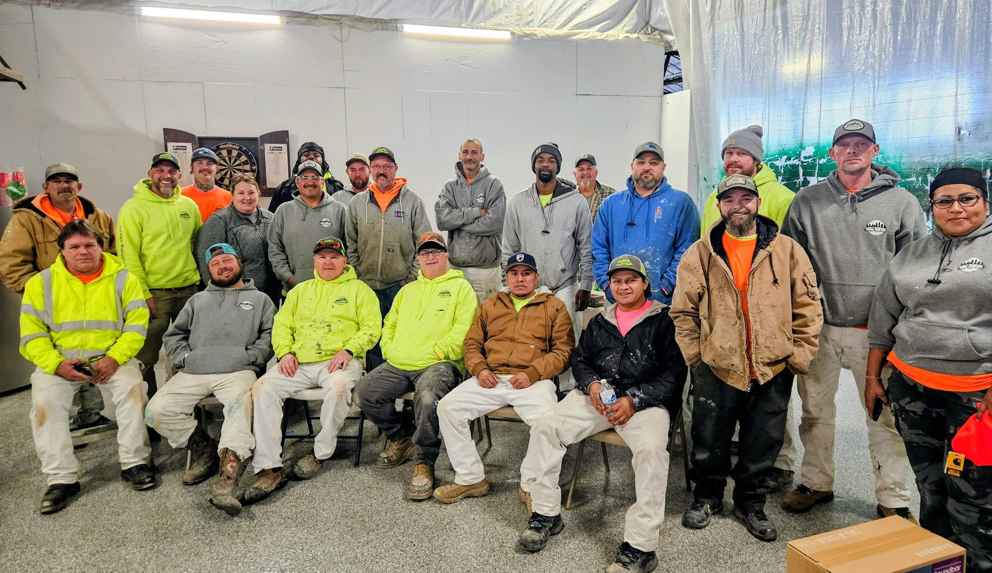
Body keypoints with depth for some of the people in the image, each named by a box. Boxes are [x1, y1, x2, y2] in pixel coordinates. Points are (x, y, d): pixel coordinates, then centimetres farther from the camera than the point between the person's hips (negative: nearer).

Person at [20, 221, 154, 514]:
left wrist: (114, 358, -18)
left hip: (112, 359, -1)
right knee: (44, 399, -23)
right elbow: (32, 334, 1)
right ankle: (61, 478, -10)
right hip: (59, 363, 1)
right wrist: (57, 364, -15)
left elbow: (137, 325, -4)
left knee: (132, 387, -26)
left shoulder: (123, 279, 1)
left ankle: (134, 462, -10)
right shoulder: (41, 282, 4)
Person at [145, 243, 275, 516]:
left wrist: (249, 356, -7)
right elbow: (173, 335, 27)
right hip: (192, 373, 4)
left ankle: (227, 478, -45)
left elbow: (270, 335, 9)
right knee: (156, 411, -17)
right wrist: (184, 357, 7)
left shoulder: (259, 299, 23)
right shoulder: (198, 300, 33)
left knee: (241, 406, -35)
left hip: (237, 372, -4)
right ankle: (202, 448, 1)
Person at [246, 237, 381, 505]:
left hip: (339, 360, -4)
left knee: (338, 386, -37)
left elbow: (372, 327, 2)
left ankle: (320, 452, -15)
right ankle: (270, 468, -19)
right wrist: (285, 352, 0)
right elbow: (281, 325, 19)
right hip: (300, 362, 4)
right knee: (263, 387, -21)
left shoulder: (358, 289, 13)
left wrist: (348, 350, -13)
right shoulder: (300, 290, 25)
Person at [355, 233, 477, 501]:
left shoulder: (460, 287, 7)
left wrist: (431, 352, -14)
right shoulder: (407, 290, 27)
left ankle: (424, 464, -16)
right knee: (364, 393, -13)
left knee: (427, 396, -36)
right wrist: (390, 351, 8)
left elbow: (462, 331, -6)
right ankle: (401, 436, 13)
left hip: (439, 363, -6)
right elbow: (389, 325, 28)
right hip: (398, 366, 6)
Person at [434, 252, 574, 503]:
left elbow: (564, 350, 2)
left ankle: (531, 486, -8)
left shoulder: (554, 306, 10)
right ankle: (471, 479, -2)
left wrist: (533, 374, -11)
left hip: (533, 381, -3)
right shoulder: (490, 305, 22)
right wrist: (479, 369, 0)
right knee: (447, 406, -15)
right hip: (491, 379, 4)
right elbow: (472, 344, 21)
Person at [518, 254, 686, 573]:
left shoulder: (664, 321, 4)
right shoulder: (600, 323, 21)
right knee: (545, 427, -14)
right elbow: (580, 359, 21)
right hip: (598, 396, 5)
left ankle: (640, 547, -24)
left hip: (646, 401, -4)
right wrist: (591, 383, -3)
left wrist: (634, 400, -14)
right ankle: (546, 513, 1)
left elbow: (674, 373, -3)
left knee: (651, 447, -35)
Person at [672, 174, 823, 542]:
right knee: (709, 442, 12)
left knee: (763, 445, 14)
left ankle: (750, 503, 36)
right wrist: (695, 356, -3)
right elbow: (683, 312, 3)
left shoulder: (787, 250, 1)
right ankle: (707, 497, 35)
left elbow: (808, 309, 3)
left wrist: (798, 357, -1)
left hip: (773, 372, 1)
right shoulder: (699, 254, 0)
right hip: (716, 368, 0)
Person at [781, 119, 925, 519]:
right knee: (815, 410, 12)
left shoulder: (902, 202, 3)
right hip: (819, 327, 2)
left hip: (877, 331, -1)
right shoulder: (807, 202, 5)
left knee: (885, 416, 4)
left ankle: (893, 499, 22)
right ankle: (816, 483, 30)